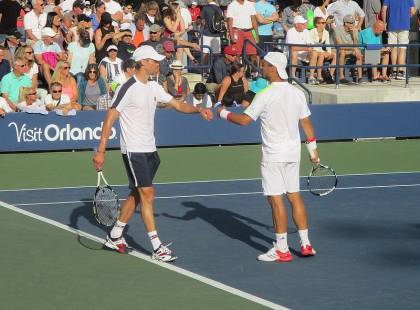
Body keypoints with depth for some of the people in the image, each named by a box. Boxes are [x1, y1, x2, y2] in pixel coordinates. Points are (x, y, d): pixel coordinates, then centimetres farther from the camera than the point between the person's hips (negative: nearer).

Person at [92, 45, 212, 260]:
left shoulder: (153, 87, 9)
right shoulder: (128, 89, -16)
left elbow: (178, 105, 14)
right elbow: (110, 118, -16)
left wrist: (198, 109, -6)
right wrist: (100, 151, -20)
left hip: (149, 150, 9)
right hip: (133, 151, -8)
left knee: (137, 194, 14)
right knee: (147, 194, -10)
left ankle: (115, 236, 27)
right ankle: (157, 248, -8)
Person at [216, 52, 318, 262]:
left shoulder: (266, 95, -15)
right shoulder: (297, 93, 5)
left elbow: (244, 120, -13)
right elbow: (306, 122, 10)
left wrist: (224, 113, 3)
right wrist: (312, 148, 18)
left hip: (273, 156, -7)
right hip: (293, 153, 7)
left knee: (276, 199, -3)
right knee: (294, 196, 13)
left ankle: (281, 250, 0)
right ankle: (305, 244, 14)